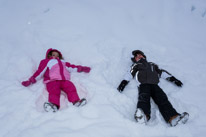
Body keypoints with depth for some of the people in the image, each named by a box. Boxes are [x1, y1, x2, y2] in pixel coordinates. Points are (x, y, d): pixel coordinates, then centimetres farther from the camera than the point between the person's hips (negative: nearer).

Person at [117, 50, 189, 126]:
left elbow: (161, 72, 34)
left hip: (154, 85, 3)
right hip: (143, 85, -2)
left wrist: (172, 78, 20)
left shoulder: (152, 65, 42)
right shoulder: (136, 66, 33)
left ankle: (173, 118, -50)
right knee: (144, 97, -36)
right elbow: (130, 74, 15)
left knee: (162, 99, -26)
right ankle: (143, 117, -65)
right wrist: (124, 82, -5)